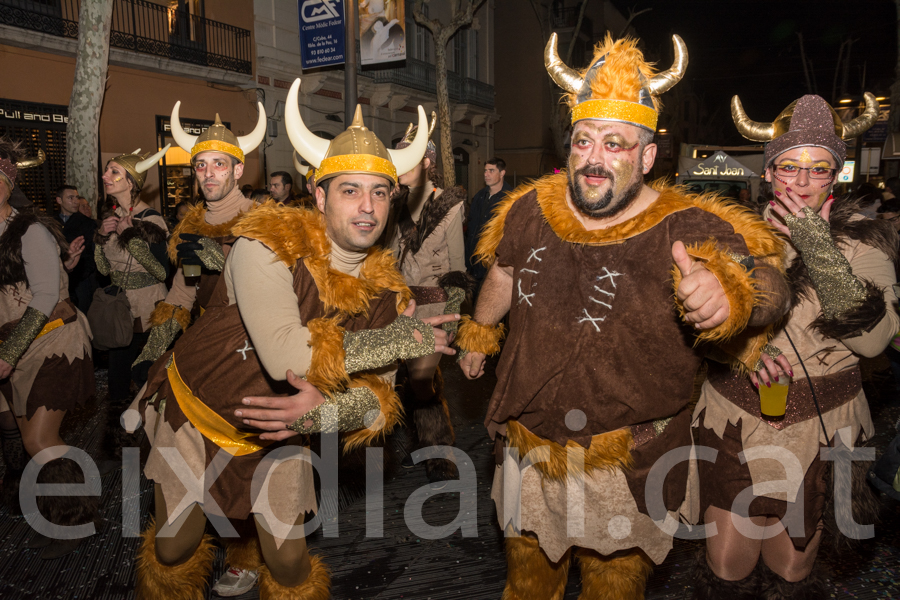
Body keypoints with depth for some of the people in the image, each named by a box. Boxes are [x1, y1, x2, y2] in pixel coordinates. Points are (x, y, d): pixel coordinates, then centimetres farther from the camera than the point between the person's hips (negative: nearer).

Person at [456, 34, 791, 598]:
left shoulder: (686, 230, -19)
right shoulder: (531, 209, -6)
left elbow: (769, 284, -30)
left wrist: (725, 289, -54)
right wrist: (478, 333, 28)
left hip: (625, 468, -3)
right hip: (526, 449, 4)